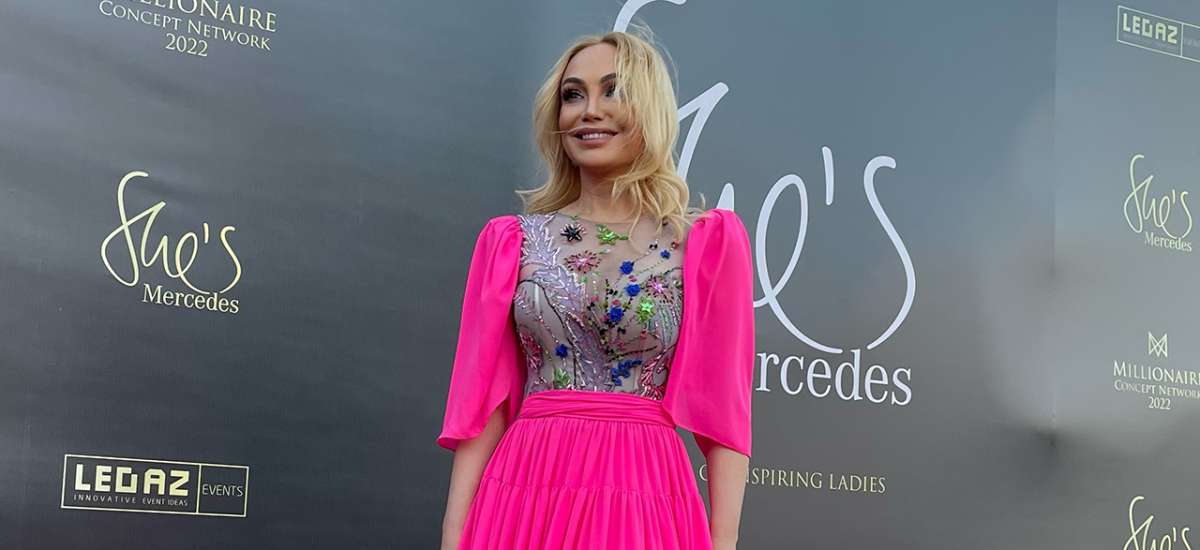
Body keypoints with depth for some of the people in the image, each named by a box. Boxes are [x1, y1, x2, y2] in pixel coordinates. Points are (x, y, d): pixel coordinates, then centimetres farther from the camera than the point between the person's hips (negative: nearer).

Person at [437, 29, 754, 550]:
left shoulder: (709, 241, 2)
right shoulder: (509, 240, 6)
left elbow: (722, 409, -1)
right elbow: (484, 399, 4)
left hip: (648, 501, -1)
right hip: (526, 495, 1)